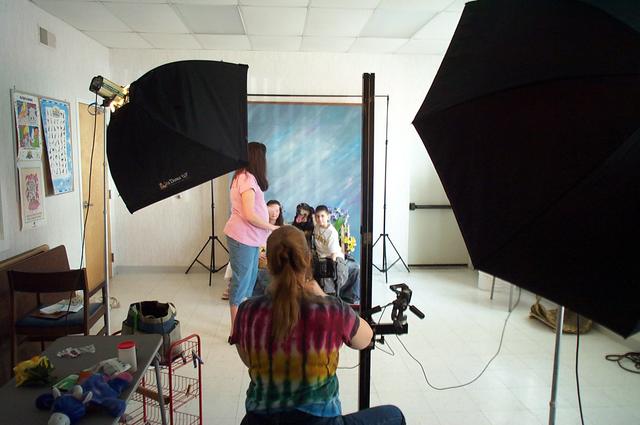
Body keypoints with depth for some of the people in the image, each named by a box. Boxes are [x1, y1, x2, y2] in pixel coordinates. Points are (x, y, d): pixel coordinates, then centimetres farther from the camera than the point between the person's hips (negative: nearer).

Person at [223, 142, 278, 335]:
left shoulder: (244, 177, 15)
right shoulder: (247, 179, -16)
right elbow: (249, 215, -22)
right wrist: (273, 227, -11)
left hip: (251, 238, 10)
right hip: (242, 238, -10)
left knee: (249, 281, 15)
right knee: (241, 282, -2)